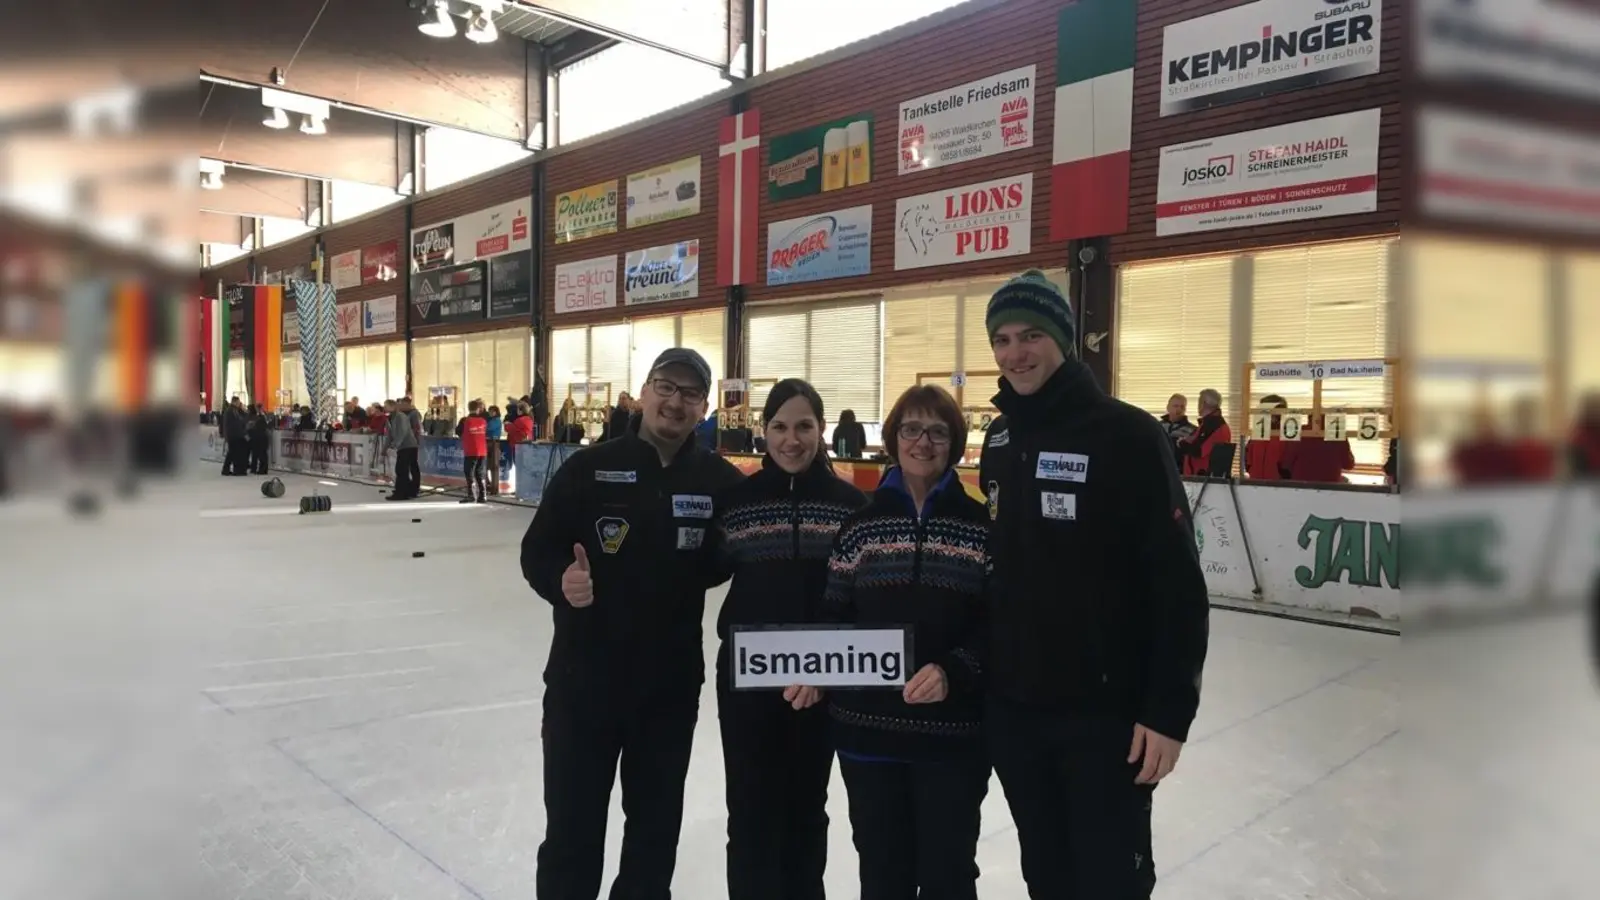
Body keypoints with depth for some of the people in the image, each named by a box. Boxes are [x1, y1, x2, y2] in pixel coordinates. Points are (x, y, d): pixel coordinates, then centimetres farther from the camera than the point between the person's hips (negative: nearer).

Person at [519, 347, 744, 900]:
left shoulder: (721, 481, -4)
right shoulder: (589, 468, -8)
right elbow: (536, 551, -6)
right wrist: (561, 579, -25)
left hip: (673, 680, 2)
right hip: (584, 675, -2)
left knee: (656, 822, 19)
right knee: (573, 822, 10)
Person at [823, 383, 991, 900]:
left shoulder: (981, 527, -2)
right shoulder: (861, 525, 4)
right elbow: (835, 618, 6)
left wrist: (952, 671, -19)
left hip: (953, 732, -2)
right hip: (867, 727, 2)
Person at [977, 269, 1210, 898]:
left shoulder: (1126, 435, -12)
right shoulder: (997, 442, 7)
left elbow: (1179, 584, -14)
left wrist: (1170, 709, -16)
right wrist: (980, 675, 13)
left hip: (1105, 712, -5)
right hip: (1011, 710, 6)